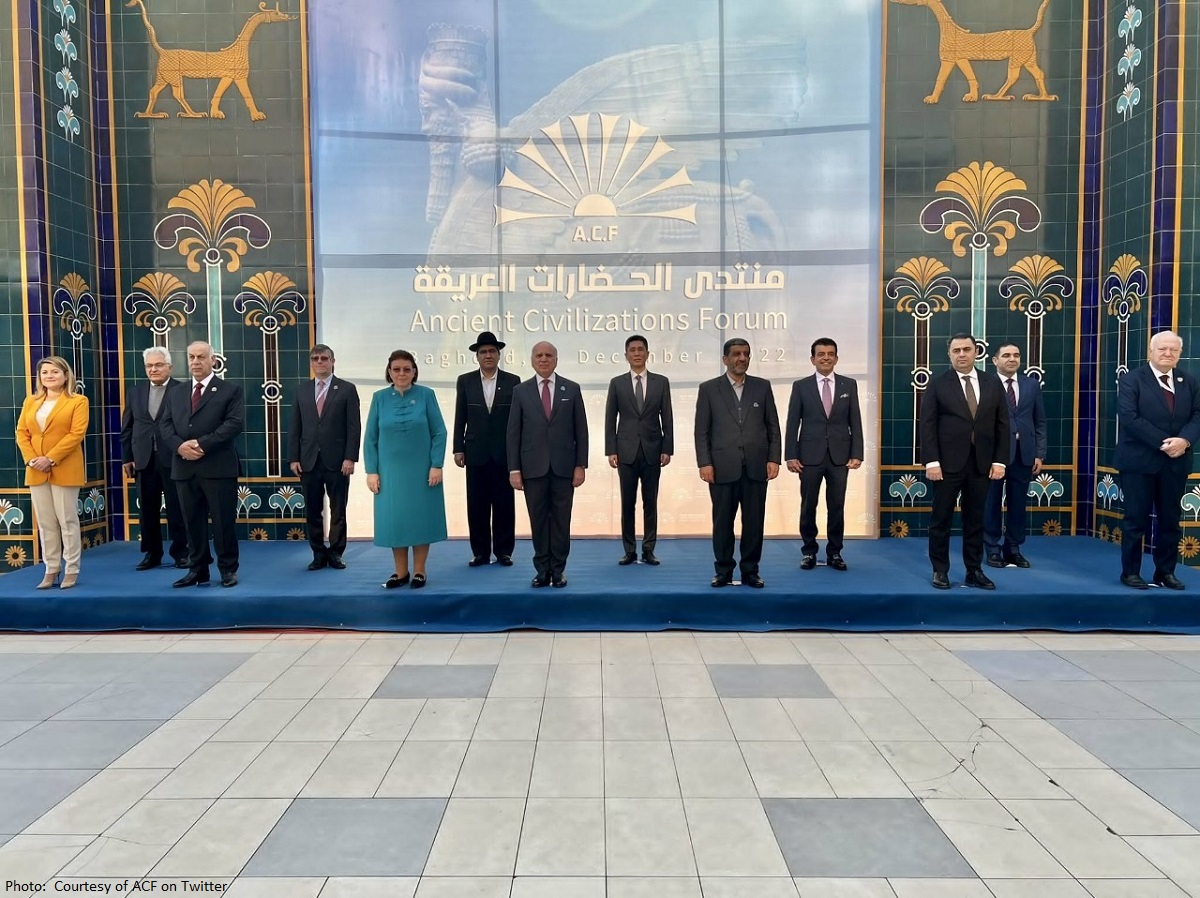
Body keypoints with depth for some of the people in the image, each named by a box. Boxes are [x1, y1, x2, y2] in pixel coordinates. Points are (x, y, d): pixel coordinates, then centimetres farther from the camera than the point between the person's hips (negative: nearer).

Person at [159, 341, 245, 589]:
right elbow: (164, 425, 10)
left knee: (224, 521, 0)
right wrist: (179, 445, -10)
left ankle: (228, 569, 10)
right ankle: (197, 569, 19)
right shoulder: (175, 394, 18)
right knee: (192, 522, 10)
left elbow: (234, 423, -10)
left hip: (218, 467, -5)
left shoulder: (231, 390, 2)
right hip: (184, 468, 5)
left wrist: (202, 444, -17)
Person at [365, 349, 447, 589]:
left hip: (421, 470, -2)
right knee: (394, 519, 6)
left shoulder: (426, 395, -2)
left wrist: (436, 465, -10)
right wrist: (372, 471, -3)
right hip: (391, 471, 2)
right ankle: (401, 572, 17)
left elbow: (439, 433, -3)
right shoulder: (380, 398, 3)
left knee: (420, 517, 5)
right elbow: (370, 438, 4)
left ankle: (419, 571, 16)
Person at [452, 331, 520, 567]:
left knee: (504, 504, 4)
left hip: (505, 453, -1)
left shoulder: (513, 381, 3)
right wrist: (458, 449, 0)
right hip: (476, 453, 1)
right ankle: (480, 552, 13)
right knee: (477, 505, 4)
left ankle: (503, 551, 14)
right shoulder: (465, 381, 6)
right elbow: (460, 419, 6)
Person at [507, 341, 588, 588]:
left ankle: (558, 570, 14)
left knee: (561, 519, 4)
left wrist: (581, 465, -2)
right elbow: (513, 433, 2)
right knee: (538, 520, 5)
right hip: (533, 467, 0)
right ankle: (542, 570, 14)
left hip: (563, 466, 0)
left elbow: (581, 430, 4)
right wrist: (514, 469, -4)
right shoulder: (521, 391, 4)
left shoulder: (571, 389, 5)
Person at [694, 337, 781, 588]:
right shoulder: (708, 389, 4)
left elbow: (773, 426, 9)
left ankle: (750, 571, 16)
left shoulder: (762, 386, 9)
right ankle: (723, 571, 16)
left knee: (754, 521, 5)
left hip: (756, 468, 2)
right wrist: (704, 463, -7)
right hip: (723, 468, -1)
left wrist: (774, 458, 0)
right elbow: (702, 431, 1)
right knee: (722, 522, 5)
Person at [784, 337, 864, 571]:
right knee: (808, 506, 5)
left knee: (837, 506, 6)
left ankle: (834, 552, 18)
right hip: (810, 456, -1)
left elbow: (855, 422, 5)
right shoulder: (801, 386, 2)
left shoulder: (849, 385, 6)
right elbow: (792, 424, 0)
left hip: (840, 456, 1)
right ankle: (809, 551, 18)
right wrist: (791, 455, -6)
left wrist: (857, 454, -2)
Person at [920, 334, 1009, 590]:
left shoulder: (993, 385, 8)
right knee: (941, 519, 4)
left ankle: (974, 571, 18)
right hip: (948, 463, -3)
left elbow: (1002, 426, 8)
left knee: (975, 520, 9)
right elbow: (927, 425, -5)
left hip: (981, 464, 3)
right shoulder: (938, 384, -1)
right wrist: (931, 461, -13)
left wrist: (1000, 461, 0)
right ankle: (940, 570, 15)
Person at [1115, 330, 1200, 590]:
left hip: (1175, 463, 5)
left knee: (1170, 520, 10)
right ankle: (1130, 572, 10)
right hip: (1139, 462, -5)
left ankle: (1165, 572, 21)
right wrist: (1163, 443, -19)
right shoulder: (1131, 380, -4)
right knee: (1136, 520, 1)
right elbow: (1129, 417, -15)